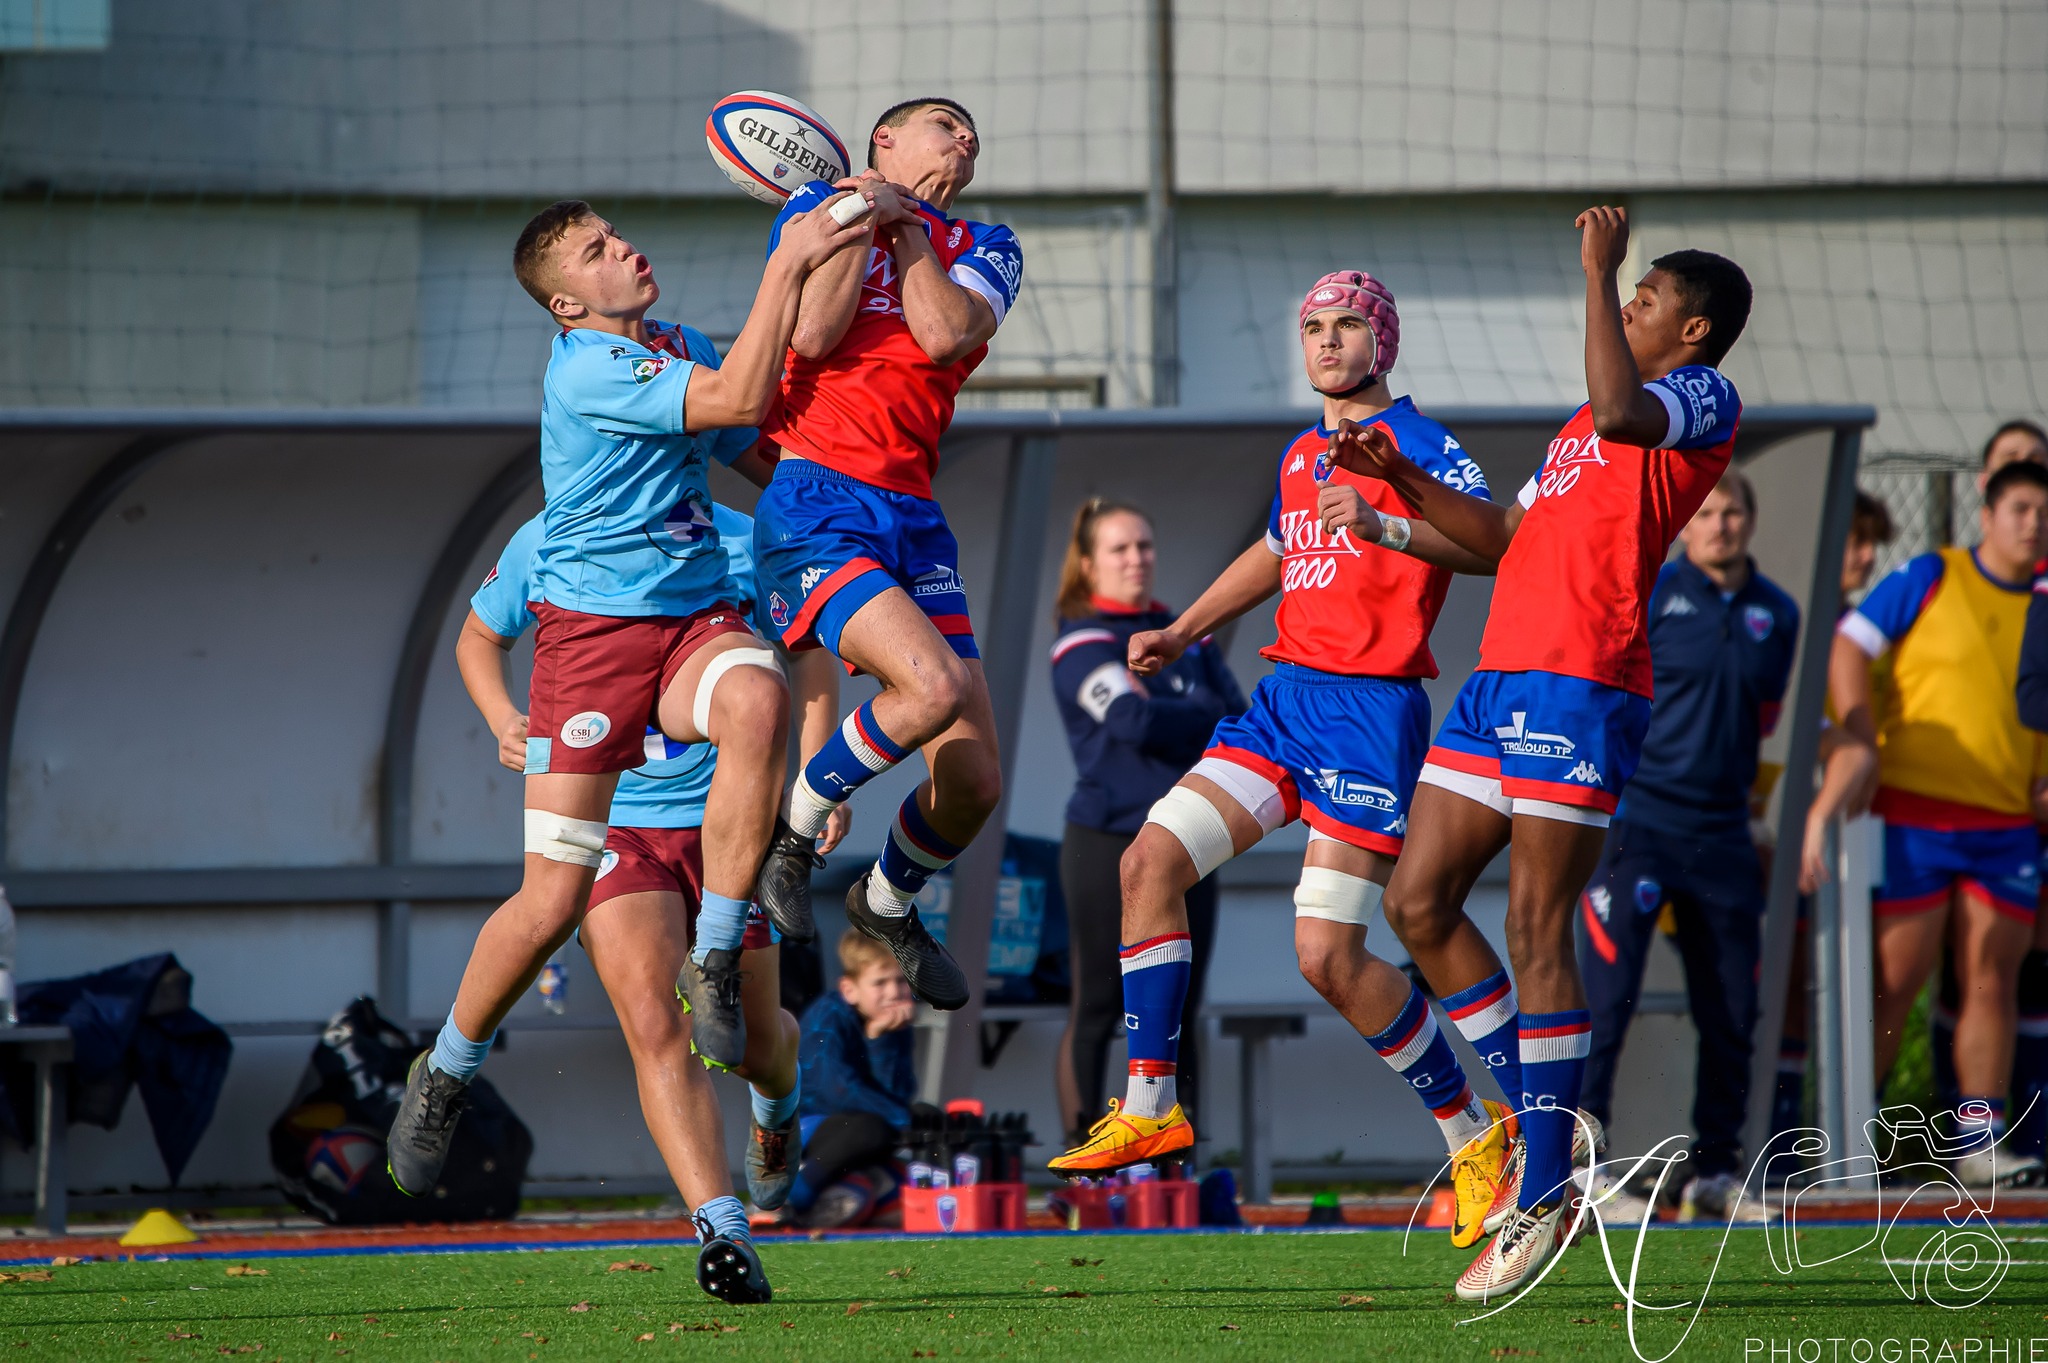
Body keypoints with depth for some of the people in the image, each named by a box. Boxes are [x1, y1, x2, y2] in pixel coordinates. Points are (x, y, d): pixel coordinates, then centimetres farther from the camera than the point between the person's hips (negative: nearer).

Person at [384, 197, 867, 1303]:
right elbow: (734, 401, -21)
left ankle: (715, 963, -24)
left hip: (695, 619, 5)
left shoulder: (673, 345, 14)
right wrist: (784, 269, -18)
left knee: (755, 698, -34)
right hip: (592, 626, -5)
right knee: (551, 900, -7)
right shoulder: (589, 369, -11)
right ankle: (445, 1074, 19)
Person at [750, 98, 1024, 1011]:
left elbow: (944, 335, -2)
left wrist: (907, 226, 6)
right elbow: (813, 335, -5)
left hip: (912, 519, 5)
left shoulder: (982, 249, 19)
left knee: (972, 782, -1)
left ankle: (889, 901, 31)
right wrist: (863, 215, -2)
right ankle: (796, 827, -6)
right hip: (814, 506, -5)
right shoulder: (818, 208, 12)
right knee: (935, 684, -31)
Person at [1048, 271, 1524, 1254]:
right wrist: (1181, 634, 31)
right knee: (1151, 860, -5)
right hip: (1286, 698, 8)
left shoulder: (1412, 441, -7)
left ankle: (1474, 1130, 5)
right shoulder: (1300, 457, 19)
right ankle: (1150, 1107, 2)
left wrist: (1387, 526, -40)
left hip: (1371, 709, -8)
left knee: (1328, 958, -13)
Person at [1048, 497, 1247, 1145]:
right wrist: (1212, 717, -6)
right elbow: (1133, 720, -18)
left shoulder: (1189, 637, 15)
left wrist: (1174, 722, -12)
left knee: (1178, 1012, 6)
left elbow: (1243, 722, 7)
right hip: (1110, 843, -6)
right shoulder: (1082, 643, -4)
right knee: (1098, 1009, -5)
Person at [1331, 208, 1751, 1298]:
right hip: (1503, 677, 10)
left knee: (1536, 930, -10)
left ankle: (1545, 1192, -5)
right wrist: (1402, 481, 19)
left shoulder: (1706, 402, -2)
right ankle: (1545, 1127, 14)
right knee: (1418, 902, 6)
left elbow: (1619, 412, -26)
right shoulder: (1594, 424, 27)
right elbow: (1505, 537, 31)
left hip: (1580, 686, -10)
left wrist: (1598, 272, -19)